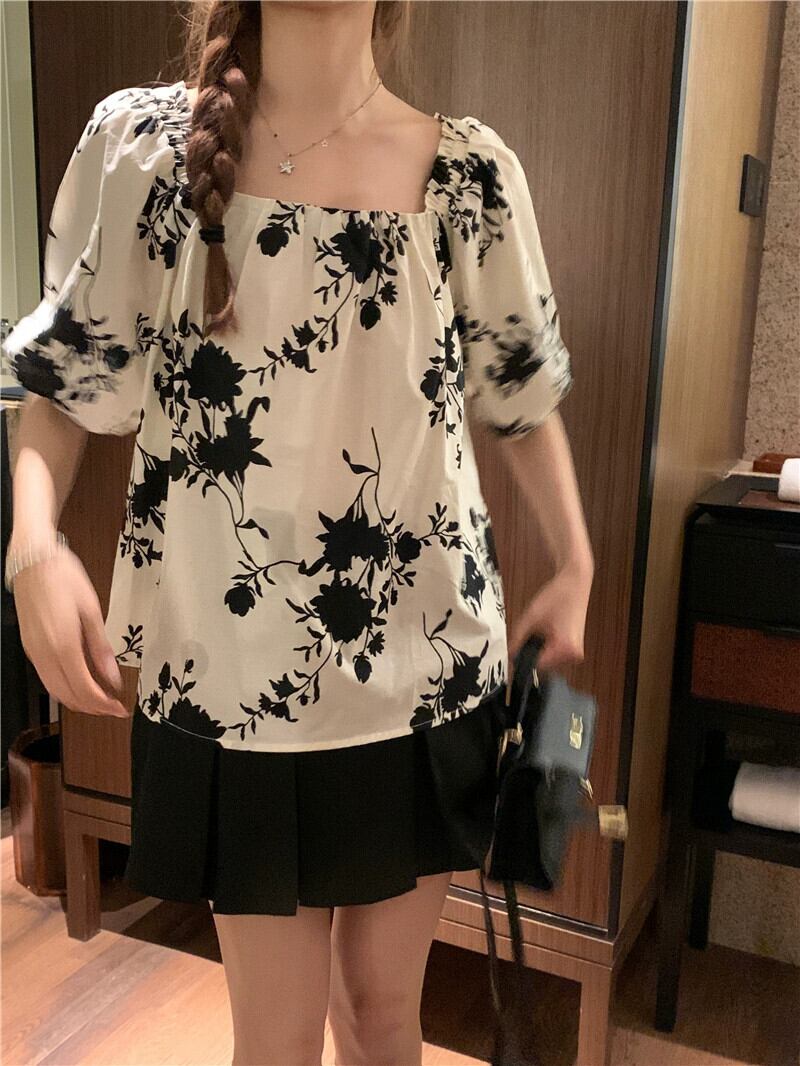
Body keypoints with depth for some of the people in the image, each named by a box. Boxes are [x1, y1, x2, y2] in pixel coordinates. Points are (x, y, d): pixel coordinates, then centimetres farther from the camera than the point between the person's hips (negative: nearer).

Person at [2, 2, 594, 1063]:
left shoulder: (472, 171, 0)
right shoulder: (141, 141, -2)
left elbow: (523, 394, 10)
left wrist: (576, 565, 6)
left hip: (425, 667, 2)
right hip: (235, 668, -1)